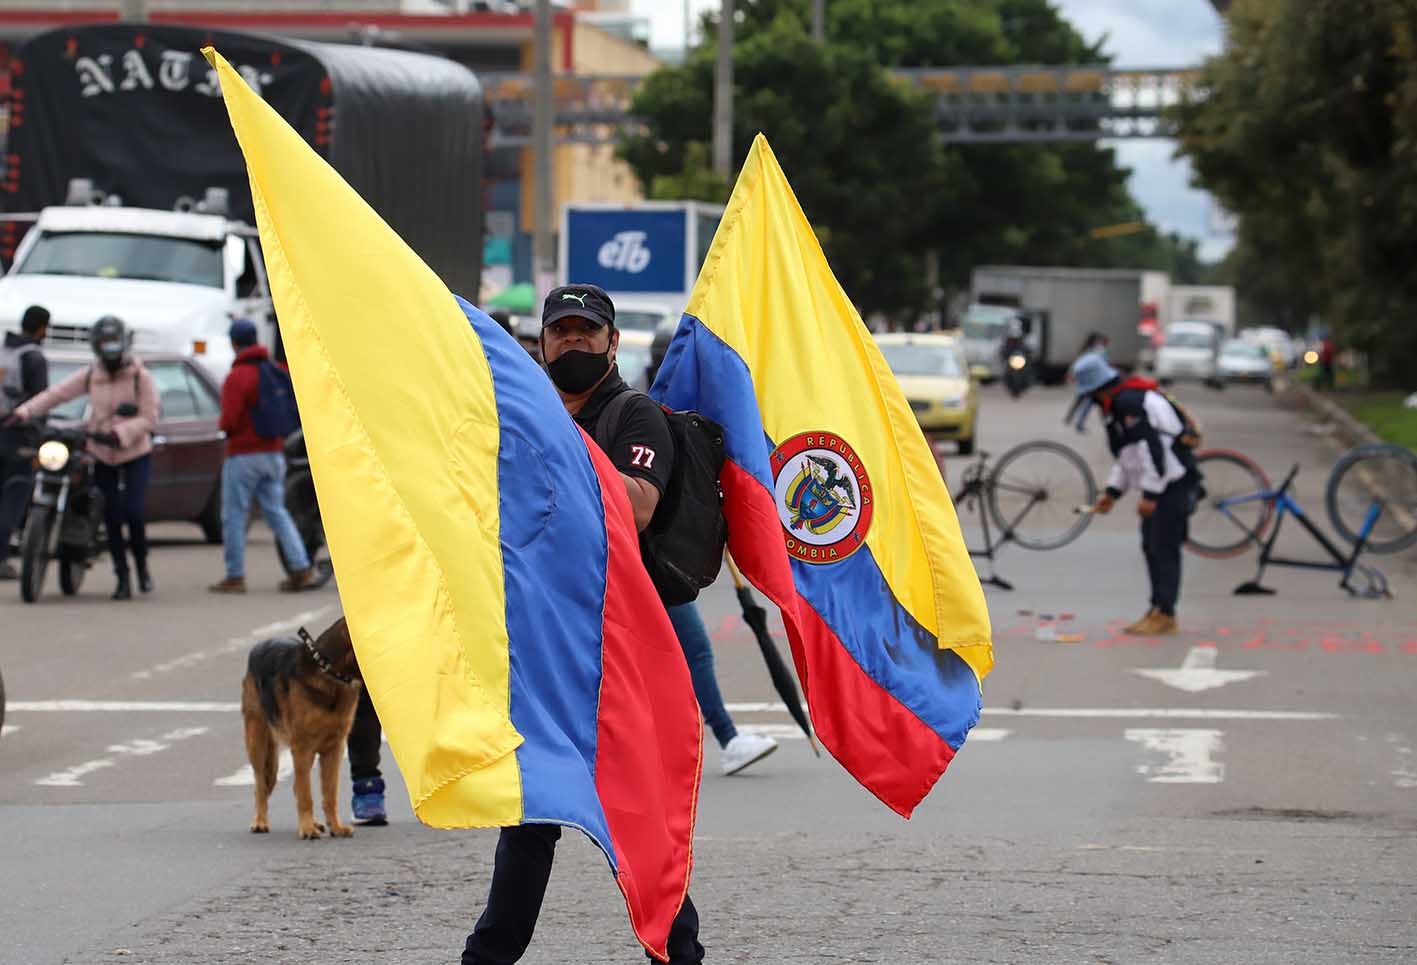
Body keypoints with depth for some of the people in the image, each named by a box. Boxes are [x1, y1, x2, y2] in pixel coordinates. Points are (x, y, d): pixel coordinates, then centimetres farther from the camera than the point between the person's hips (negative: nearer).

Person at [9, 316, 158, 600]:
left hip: (136, 455, -3)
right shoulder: (91, 376, 3)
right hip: (103, 456, 3)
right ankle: (122, 578, 11)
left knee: (134, 511, -15)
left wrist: (119, 433, -27)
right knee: (111, 517, 1)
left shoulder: (140, 376, -7)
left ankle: (141, 566, 10)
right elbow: (57, 393, -5)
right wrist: (24, 412, -17)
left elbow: (149, 418, -12)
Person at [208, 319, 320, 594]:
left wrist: (224, 426, 1)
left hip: (243, 455, -7)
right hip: (274, 452, 7)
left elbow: (229, 421, -19)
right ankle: (301, 568, 1)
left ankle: (235, 576, 4)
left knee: (234, 516, 3)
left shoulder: (237, 377, -16)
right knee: (277, 512, 11)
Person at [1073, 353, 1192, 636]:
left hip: (1172, 483, -11)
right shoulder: (1119, 405, 17)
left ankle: (1164, 614, -6)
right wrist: (1112, 491, 17)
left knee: (1164, 548, -8)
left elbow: (1151, 448, -24)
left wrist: (1149, 494, -23)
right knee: (1152, 547, 14)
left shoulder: (1128, 403, -18)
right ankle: (1158, 611, 19)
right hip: (1160, 486, 11)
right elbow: (1127, 457, 23)